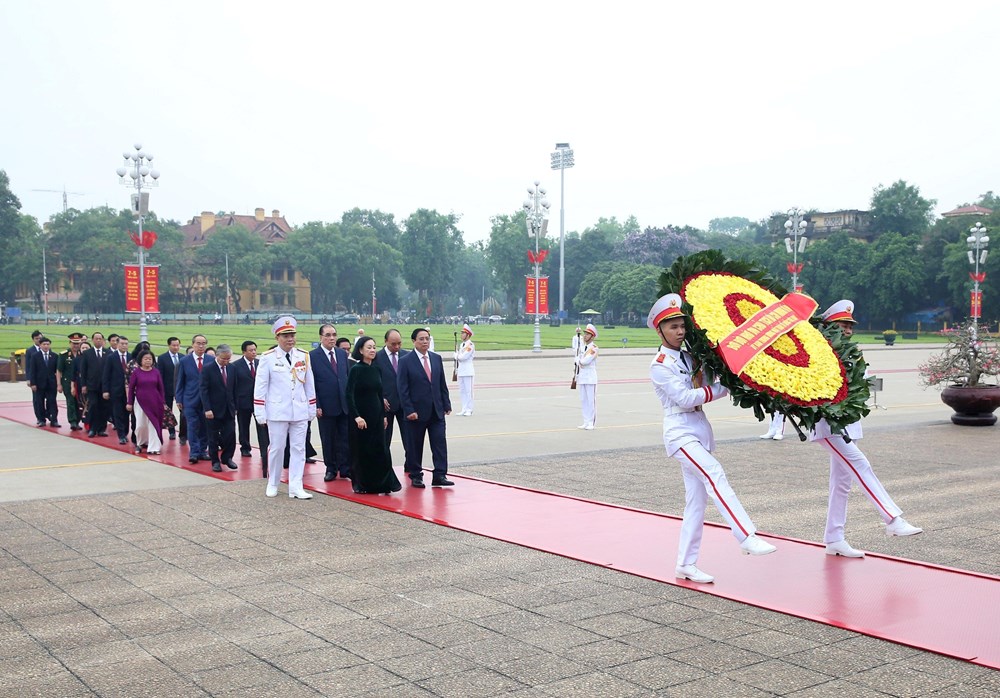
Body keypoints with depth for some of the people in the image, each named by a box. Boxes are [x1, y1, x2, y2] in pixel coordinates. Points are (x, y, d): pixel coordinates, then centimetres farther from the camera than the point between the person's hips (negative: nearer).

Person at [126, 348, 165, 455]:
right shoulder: (136, 372, -2)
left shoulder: (156, 372, 1)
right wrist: (130, 403, 0)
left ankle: (153, 448, 4)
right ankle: (140, 443, 26)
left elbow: (161, 388, 5)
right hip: (140, 402, -1)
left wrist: (163, 402, 3)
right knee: (140, 425, 1)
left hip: (154, 402, 1)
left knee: (153, 424, 0)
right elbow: (131, 387, 1)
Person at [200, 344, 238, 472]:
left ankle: (227, 457, 17)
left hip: (229, 410, 4)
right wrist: (207, 409, -17)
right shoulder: (208, 369, -7)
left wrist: (235, 407, 9)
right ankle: (215, 461, 16)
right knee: (213, 437, 4)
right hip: (213, 410, -4)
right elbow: (204, 390, -10)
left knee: (230, 435, -1)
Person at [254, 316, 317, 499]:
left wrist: (312, 409, 11)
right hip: (277, 412, -3)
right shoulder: (268, 358, -4)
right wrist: (260, 413, -6)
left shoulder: (304, 357, 6)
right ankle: (272, 484, 22)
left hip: (300, 412, 3)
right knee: (276, 448, 5)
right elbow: (260, 387, -3)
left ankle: (295, 487, 5)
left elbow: (310, 385, 11)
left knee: (298, 449, 2)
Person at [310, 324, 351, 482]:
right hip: (326, 407, -3)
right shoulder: (313, 356, -5)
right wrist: (316, 406, -11)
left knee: (346, 439, 3)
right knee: (328, 441, 7)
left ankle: (346, 469, 12)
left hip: (345, 404, 3)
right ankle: (331, 469, 19)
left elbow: (348, 378, 12)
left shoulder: (342, 354, 9)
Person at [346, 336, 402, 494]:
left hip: (376, 416, 5)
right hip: (361, 417, -5)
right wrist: (356, 416, -20)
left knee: (380, 450, 3)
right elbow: (350, 395, -14)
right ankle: (360, 485, 15)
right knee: (361, 451, 4)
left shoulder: (376, 370, 8)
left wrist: (384, 415, 13)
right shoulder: (356, 369, -10)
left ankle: (382, 484, 8)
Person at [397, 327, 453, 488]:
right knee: (415, 446, 5)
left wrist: (447, 405, 6)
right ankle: (416, 476, 17)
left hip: (436, 411, 4)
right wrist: (409, 410, -14)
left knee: (440, 443, -3)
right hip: (416, 411, -4)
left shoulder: (437, 358, 9)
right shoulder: (405, 361, -6)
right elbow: (402, 389, -8)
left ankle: (440, 475, 1)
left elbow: (442, 384, 12)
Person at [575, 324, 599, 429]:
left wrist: (580, 360, 3)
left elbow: (585, 361, -16)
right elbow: (577, 360, 13)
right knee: (583, 400, 9)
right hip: (581, 376, 7)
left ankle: (591, 423, -2)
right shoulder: (582, 346, 15)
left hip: (590, 376, -7)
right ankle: (586, 422, 15)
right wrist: (579, 362, -8)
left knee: (591, 399, -6)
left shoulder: (594, 348, -8)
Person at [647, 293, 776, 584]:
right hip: (680, 432, -7)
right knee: (714, 473, -27)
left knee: (696, 500, 6)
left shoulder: (689, 359, 15)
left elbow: (706, 386, 13)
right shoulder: (660, 365, -7)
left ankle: (686, 565, 12)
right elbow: (685, 398, -15)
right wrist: (724, 388, -14)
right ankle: (747, 538, -34)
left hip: (701, 431, 8)